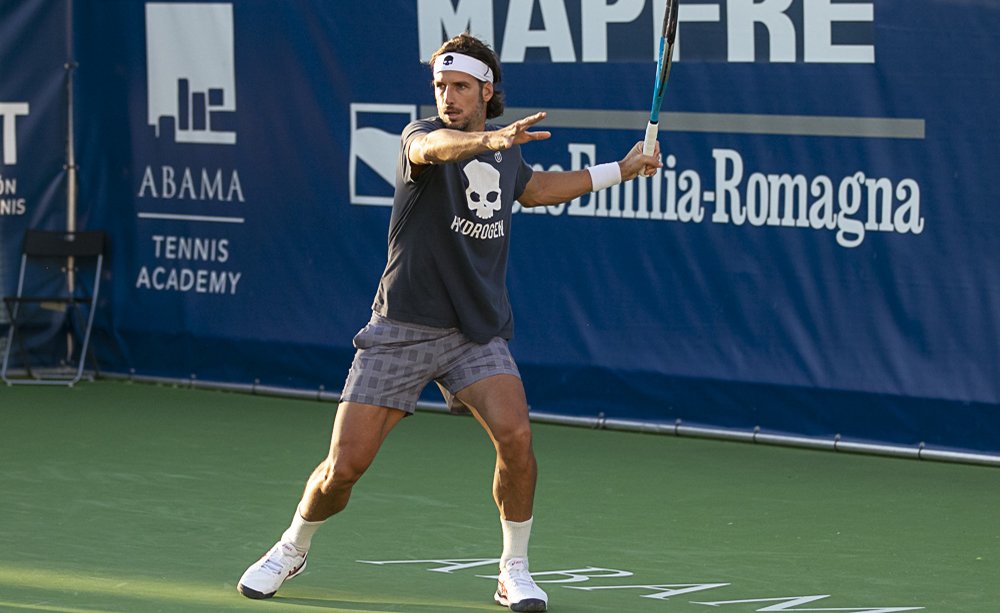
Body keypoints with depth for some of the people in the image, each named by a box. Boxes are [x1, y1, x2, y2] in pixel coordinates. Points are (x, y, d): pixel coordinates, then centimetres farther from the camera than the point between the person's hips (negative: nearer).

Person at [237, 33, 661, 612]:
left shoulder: (507, 153, 9)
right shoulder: (422, 134, -8)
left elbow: (533, 189, 33)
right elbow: (434, 148, -35)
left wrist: (620, 170, 32)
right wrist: (488, 139, -56)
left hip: (479, 331, 3)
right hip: (402, 328, -3)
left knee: (515, 435, -23)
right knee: (344, 466, -6)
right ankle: (293, 549, 25)